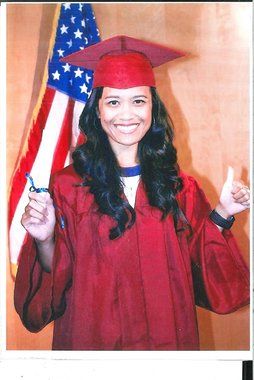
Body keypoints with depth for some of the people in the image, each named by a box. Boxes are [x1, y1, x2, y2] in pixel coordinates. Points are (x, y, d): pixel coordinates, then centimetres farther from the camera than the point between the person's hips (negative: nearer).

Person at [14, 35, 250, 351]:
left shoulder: (180, 188, -5)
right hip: (94, 337, -2)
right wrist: (45, 240, -27)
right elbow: (57, 283, -10)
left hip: (168, 336, 2)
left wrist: (221, 215, -13)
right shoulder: (68, 187, -12)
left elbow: (203, 271, -2)